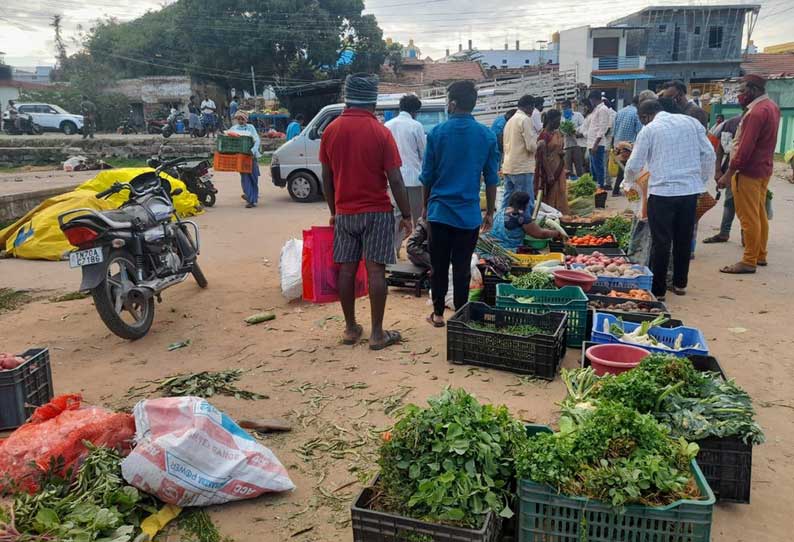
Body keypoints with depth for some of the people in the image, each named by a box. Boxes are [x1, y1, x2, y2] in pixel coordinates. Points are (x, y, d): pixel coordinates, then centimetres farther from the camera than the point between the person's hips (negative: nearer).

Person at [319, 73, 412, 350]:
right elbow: (395, 180, -12)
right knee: (376, 270, 0)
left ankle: (350, 329, 18)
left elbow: (327, 177, 7)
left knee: (346, 269, 9)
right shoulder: (380, 132, -10)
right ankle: (377, 333, 5)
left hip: (344, 212, 4)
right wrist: (406, 215, -3)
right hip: (376, 212, -4)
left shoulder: (331, 130, 2)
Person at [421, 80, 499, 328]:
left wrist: (426, 206, 14)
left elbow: (427, 175, 0)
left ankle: (438, 313, 22)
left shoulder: (437, 133, -5)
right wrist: (490, 212, 11)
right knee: (462, 269, 8)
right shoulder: (487, 136, -2)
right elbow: (491, 179, 1)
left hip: (439, 211, 0)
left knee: (439, 266, 12)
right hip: (469, 213, 1)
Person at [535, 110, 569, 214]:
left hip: (559, 169, 8)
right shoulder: (544, 135, -14)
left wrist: (562, 153, -2)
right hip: (549, 168, -7)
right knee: (549, 196, -1)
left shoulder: (558, 133, 9)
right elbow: (542, 156, -17)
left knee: (560, 195, 9)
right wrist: (549, 175, -21)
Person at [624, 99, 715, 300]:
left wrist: (629, 181, 21)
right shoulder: (691, 122, 9)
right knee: (684, 239, 16)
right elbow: (709, 154, 7)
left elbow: (634, 165, 1)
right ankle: (680, 284, 28)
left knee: (661, 242, 2)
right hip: (691, 189, 5)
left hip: (662, 191, -4)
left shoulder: (649, 130, -2)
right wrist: (701, 180, 18)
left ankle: (657, 290, 7)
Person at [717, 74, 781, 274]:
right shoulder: (771, 106, 12)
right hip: (763, 169, 10)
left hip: (749, 171, -10)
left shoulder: (757, 112, -20)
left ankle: (749, 262, 0)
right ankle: (760, 255, 25)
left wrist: (729, 173, -22)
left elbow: (745, 148, -24)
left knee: (749, 218, -5)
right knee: (760, 215, 16)